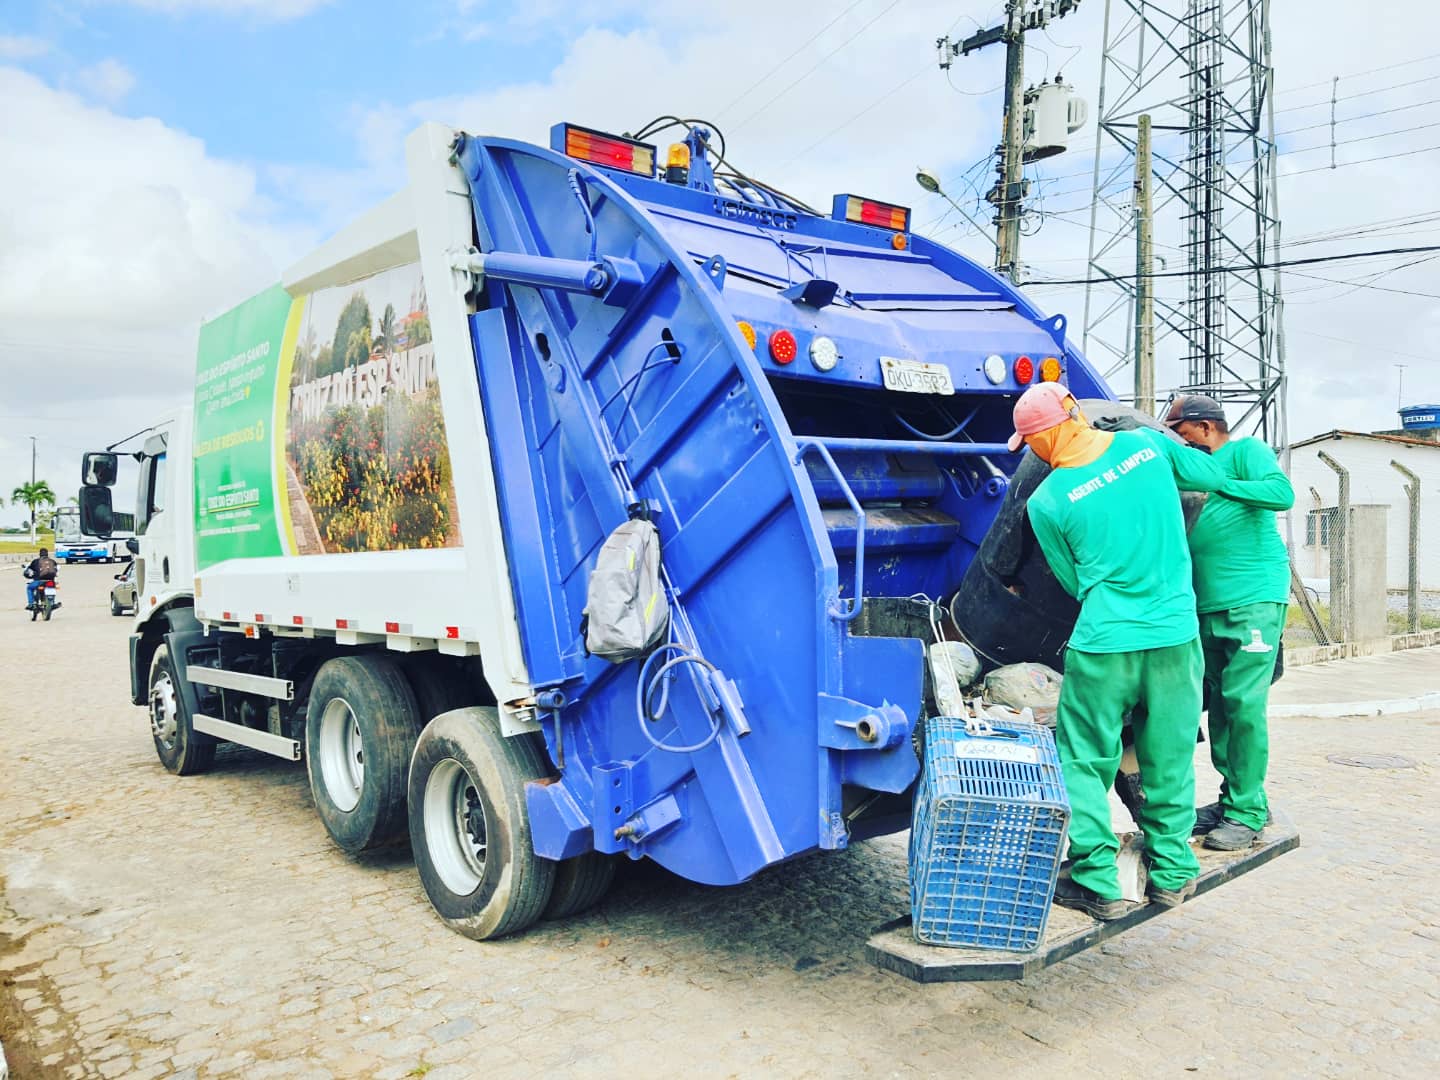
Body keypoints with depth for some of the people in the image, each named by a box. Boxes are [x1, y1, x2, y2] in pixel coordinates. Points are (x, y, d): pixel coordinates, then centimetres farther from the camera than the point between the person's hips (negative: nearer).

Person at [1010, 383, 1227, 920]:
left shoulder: (1046, 502, -7)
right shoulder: (1146, 444, -1)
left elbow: (1074, 582, 5)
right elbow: (1212, 476, 17)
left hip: (1105, 641, -4)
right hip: (1177, 633, 4)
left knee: (1084, 764, 10)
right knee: (1170, 763, 17)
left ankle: (1097, 883, 13)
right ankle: (1172, 873, 27)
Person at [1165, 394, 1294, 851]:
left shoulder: (1245, 451, 0)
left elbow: (1282, 493, -18)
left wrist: (1218, 484, -17)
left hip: (1254, 599, -8)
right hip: (1209, 605, 8)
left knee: (1244, 704, -8)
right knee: (1219, 704, 9)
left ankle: (1246, 812, 0)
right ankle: (1233, 797, 19)